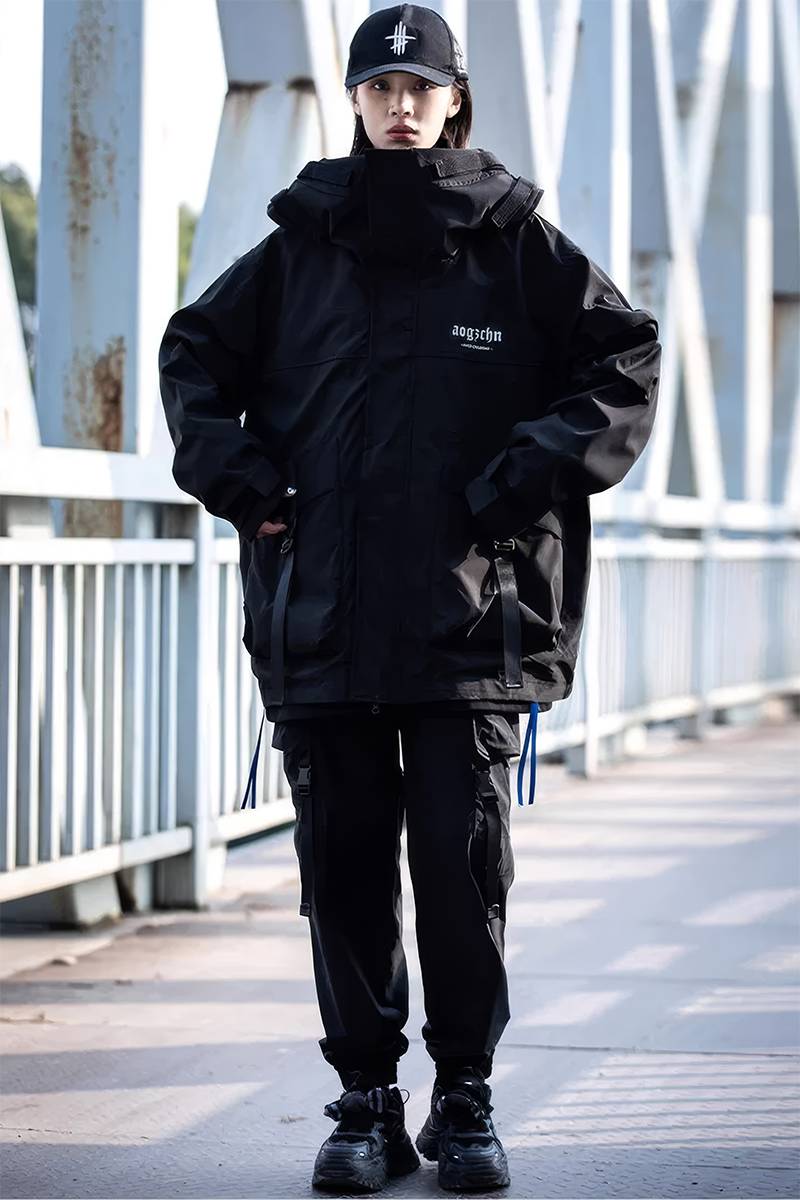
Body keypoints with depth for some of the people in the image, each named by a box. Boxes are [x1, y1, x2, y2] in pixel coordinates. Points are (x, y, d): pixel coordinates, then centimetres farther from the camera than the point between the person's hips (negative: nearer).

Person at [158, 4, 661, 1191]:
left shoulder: (519, 244, 4)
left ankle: (466, 1103, 12)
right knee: (343, 867, 4)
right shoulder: (298, 248, 9)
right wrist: (226, 460, 4)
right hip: (323, 617, 2)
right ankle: (367, 1103, 14)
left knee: (465, 864, 0)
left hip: (473, 619, -2)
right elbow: (195, 351, 20)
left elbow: (626, 358, 7)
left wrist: (539, 461, -6)